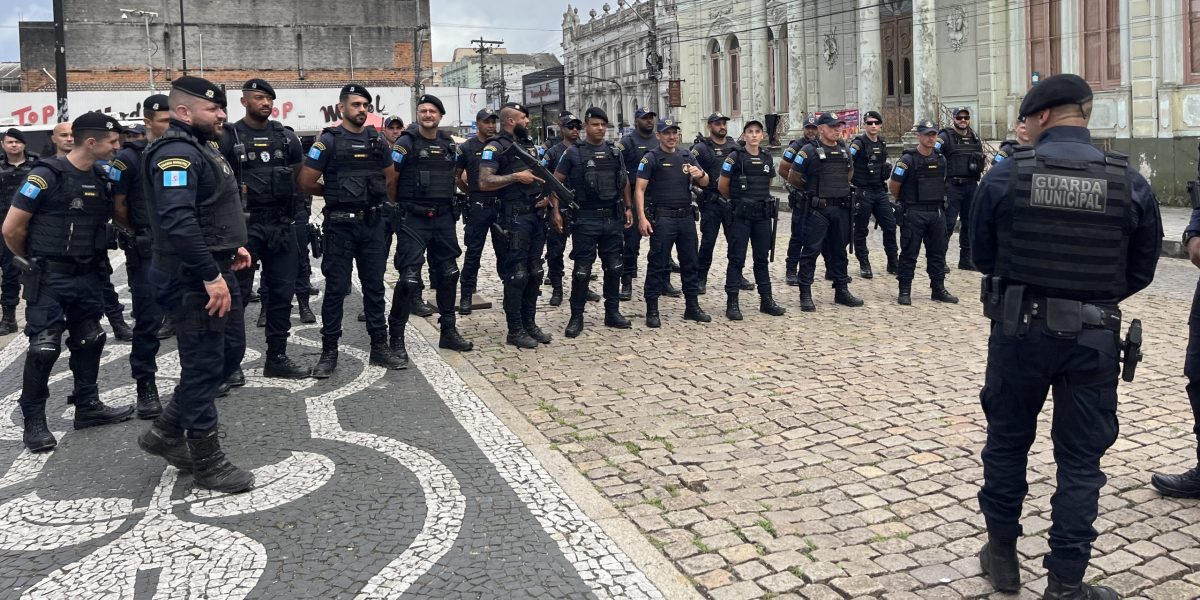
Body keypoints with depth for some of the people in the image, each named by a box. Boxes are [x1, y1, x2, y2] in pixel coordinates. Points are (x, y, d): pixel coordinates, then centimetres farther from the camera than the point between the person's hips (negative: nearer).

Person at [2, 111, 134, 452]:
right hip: (50, 278, -7)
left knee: (90, 341, 12)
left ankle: (87, 406, 25)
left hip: (87, 276, 7)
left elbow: (108, 218, 20)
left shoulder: (101, 178, 4)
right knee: (44, 348, -4)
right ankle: (33, 421, 7)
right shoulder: (46, 176, -16)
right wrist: (31, 262, 2)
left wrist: (95, 258, 12)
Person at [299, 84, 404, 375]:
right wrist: (334, 194, 6)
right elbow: (306, 183, -6)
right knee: (336, 288, 1)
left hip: (373, 223, 4)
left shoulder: (376, 140, 7)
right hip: (340, 224, -4)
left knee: (374, 286, 9)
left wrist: (372, 197, 13)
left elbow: (389, 178, 19)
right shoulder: (328, 140, -6)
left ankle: (379, 347, 17)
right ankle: (329, 351, 10)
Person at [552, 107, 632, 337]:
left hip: (613, 218, 4)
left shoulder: (615, 152, 10)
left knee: (614, 267, 10)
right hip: (586, 219, -4)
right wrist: (556, 211, -11)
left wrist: (628, 208, 11)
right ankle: (576, 317, 7)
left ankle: (612, 312, 21)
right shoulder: (574, 153, -3)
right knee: (582, 270, -1)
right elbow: (556, 182, -2)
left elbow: (624, 182, 19)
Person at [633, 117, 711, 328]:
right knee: (658, 265, -1)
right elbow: (639, 189, -8)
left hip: (686, 217, 6)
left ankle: (692, 307, 21)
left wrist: (700, 174, -9)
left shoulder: (687, 156, 13)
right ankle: (652, 311, 6)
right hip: (662, 218, -5)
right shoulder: (651, 158, -3)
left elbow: (705, 182, 15)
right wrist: (642, 217, -19)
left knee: (691, 263, 10)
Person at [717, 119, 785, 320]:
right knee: (737, 259, -2)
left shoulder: (767, 157, 8)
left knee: (762, 258, 11)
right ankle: (732, 303, 2)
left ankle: (766, 300, 19)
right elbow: (722, 186, -2)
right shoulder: (735, 158, -7)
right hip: (740, 215, -5)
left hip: (763, 214, 5)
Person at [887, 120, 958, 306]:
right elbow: (893, 186, -6)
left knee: (937, 252, 10)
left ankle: (938, 289, 18)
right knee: (909, 254, -1)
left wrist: (936, 201, 18)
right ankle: (904, 292, 5)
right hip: (913, 214, -6)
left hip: (936, 212, 6)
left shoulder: (940, 159, 9)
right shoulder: (908, 160, -10)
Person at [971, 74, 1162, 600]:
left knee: (1007, 442, 17)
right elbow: (1141, 271, 2)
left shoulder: (1005, 175, -9)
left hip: (1019, 329, 0)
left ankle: (1003, 555, 30)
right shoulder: (1129, 182, -6)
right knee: (1080, 459, 10)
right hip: (1093, 337, 1)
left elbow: (982, 256, 1)